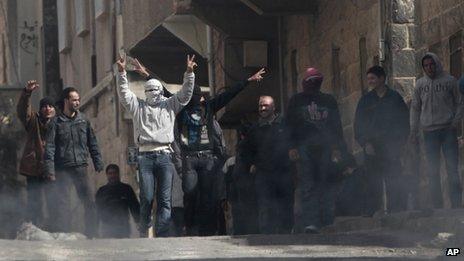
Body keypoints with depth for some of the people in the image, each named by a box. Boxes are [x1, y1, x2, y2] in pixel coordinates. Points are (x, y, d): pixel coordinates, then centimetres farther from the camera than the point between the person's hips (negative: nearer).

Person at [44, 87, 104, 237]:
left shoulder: (83, 120, 11)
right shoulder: (56, 122, 0)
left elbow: (92, 143, 15)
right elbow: (49, 147, -4)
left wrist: (98, 162, 7)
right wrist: (50, 170, -12)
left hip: (80, 168, 3)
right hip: (62, 170, -3)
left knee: (90, 202, -3)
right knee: (62, 205, 0)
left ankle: (90, 235, 4)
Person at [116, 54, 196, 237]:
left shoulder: (169, 105, 19)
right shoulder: (138, 106, 19)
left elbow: (185, 93, 10)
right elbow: (124, 94, 7)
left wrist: (189, 73, -5)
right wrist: (122, 73, -6)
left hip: (164, 155, 0)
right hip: (145, 156, 0)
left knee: (165, 199, -5)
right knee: (146, 198, -4)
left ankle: (162, 234, -8)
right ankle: (144, 233, 6)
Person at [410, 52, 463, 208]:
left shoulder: (449, 80, 3)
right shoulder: (420, 84, 9)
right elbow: (415, 108, 13)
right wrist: (413, 131, 6)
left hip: (448, 129, -2)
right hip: (429, 131, 2)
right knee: (433, 171, 3)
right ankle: (437, 206, 6)